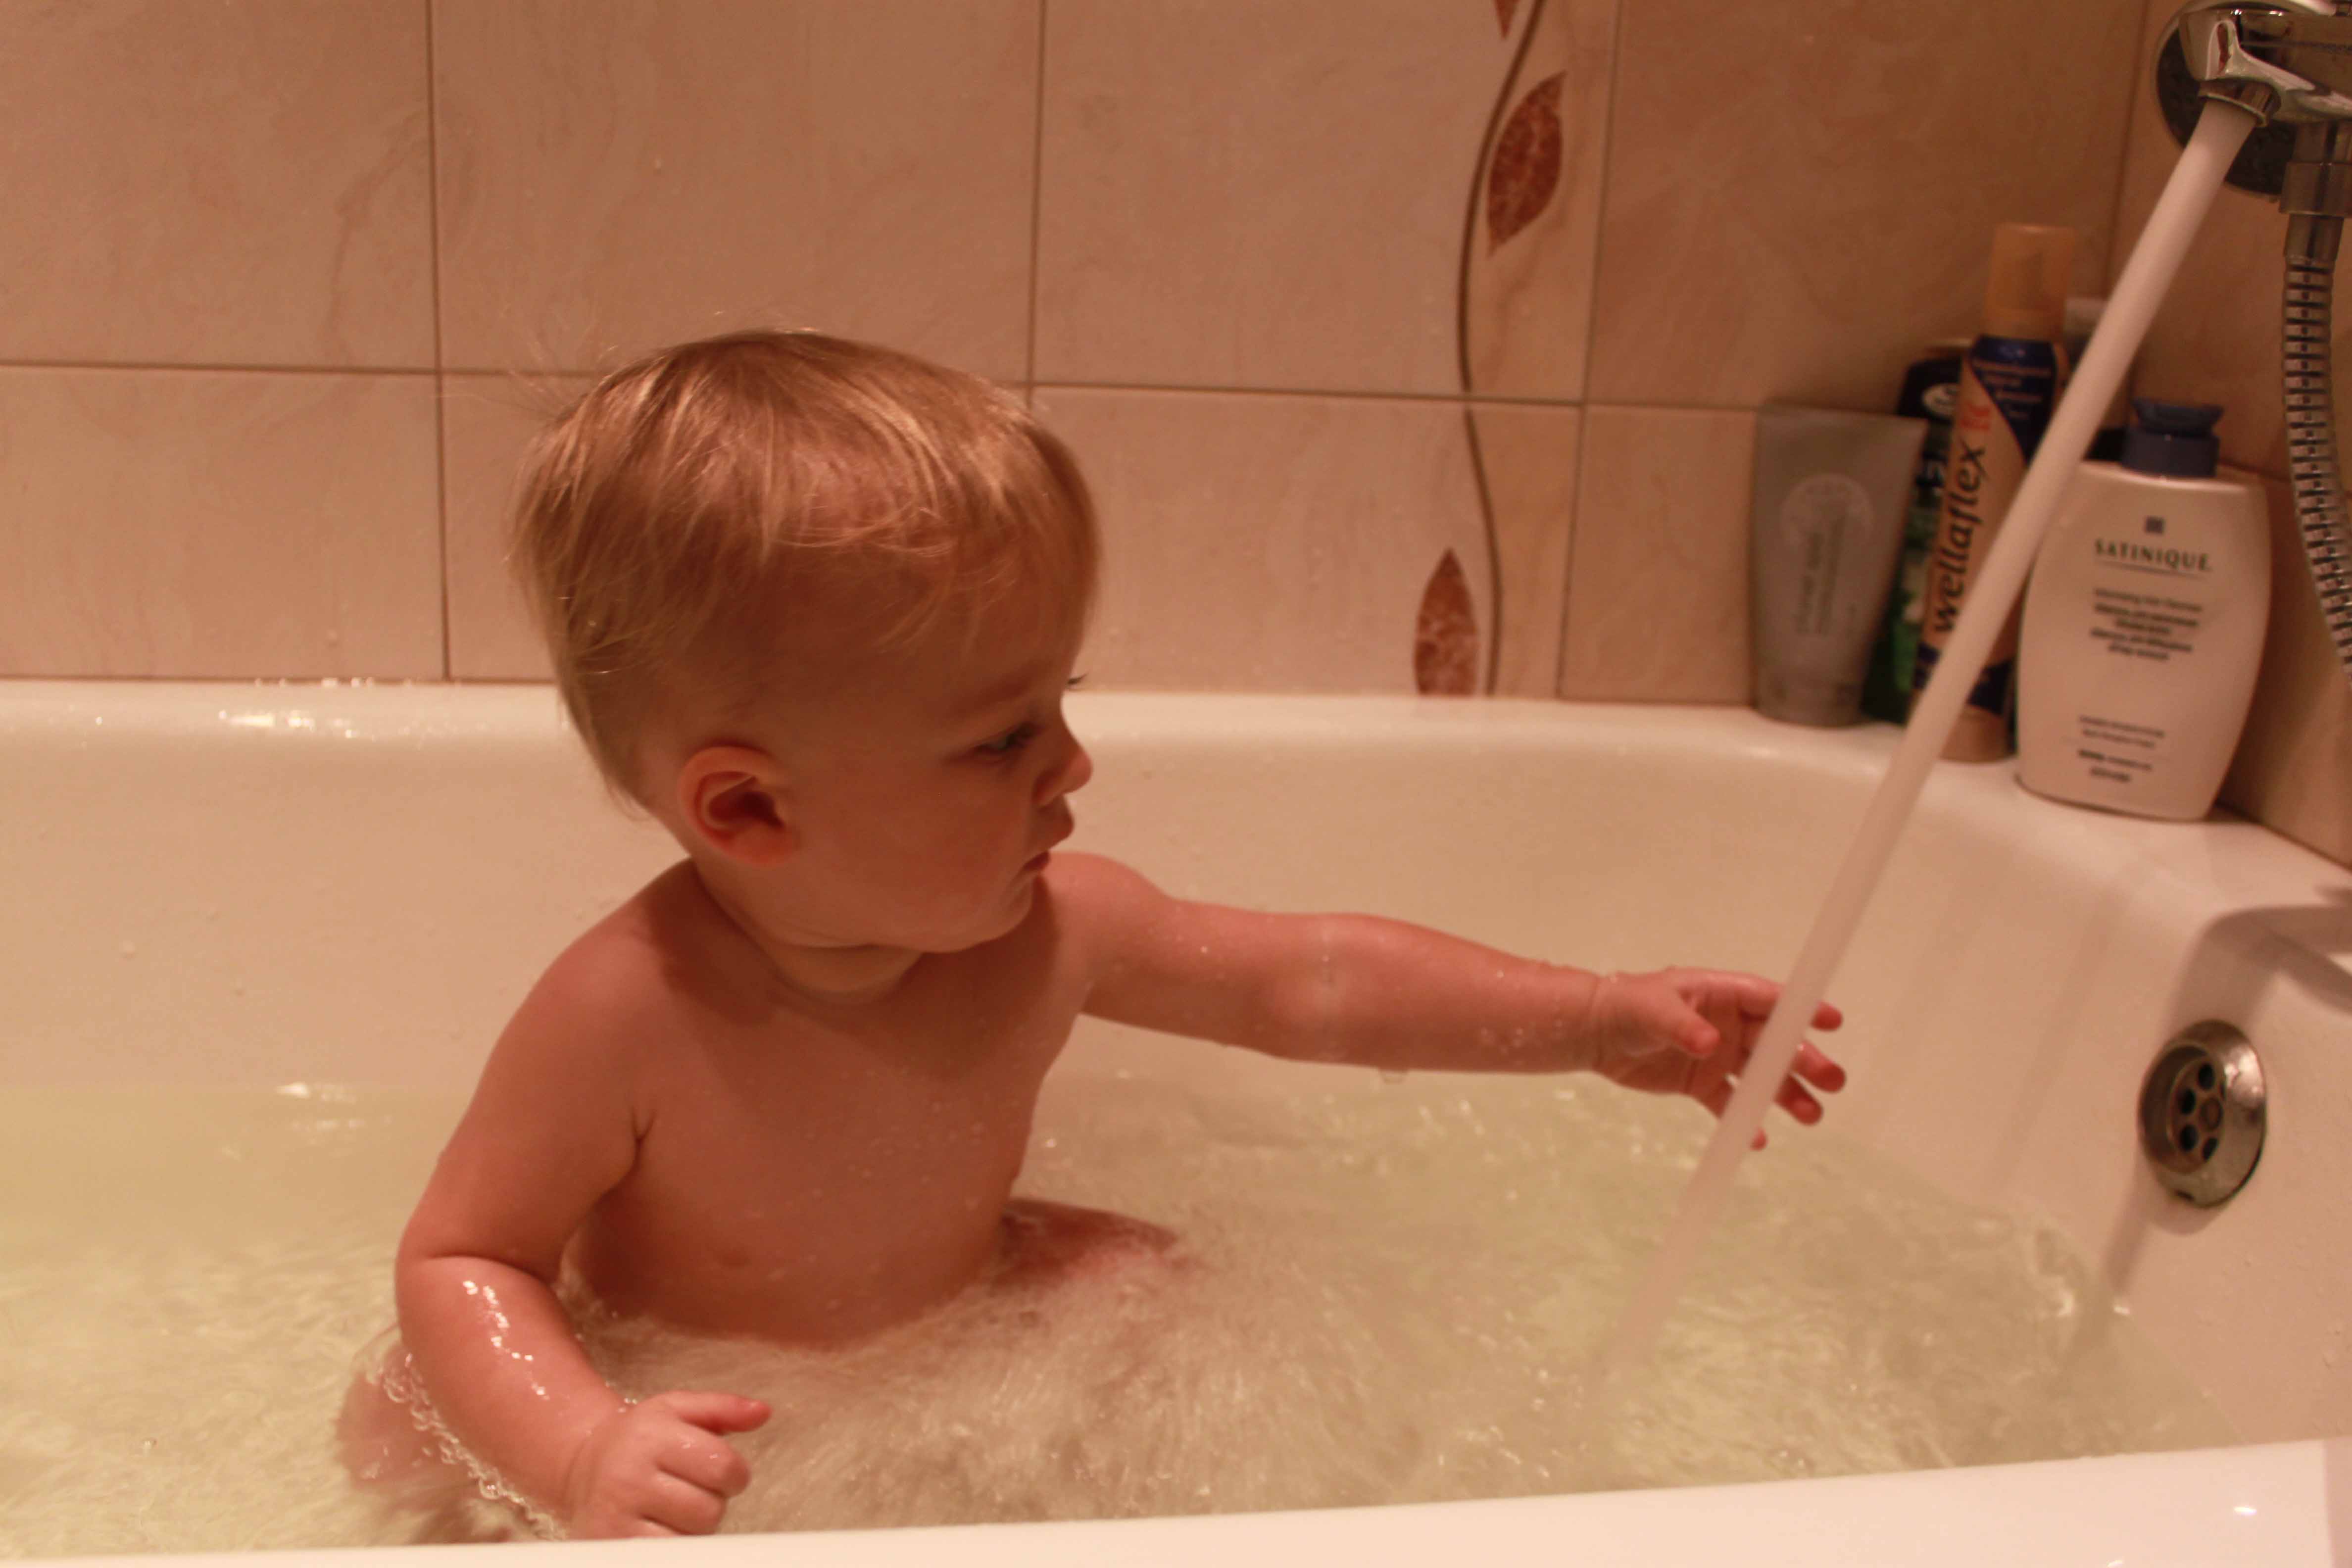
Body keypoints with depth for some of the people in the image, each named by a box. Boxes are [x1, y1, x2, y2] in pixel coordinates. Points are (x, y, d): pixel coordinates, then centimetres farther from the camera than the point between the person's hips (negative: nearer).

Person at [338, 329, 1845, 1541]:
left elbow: (1309, 982, -8)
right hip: (702, 1427, -3)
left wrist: (1607, 1017, -9)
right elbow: (462, 1262, -23)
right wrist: (581, 1450, -43)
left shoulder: (1048, 932, -20)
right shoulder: (628, 1014, -33)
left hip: (953, 1340, 4)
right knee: (407, 1417, -19)